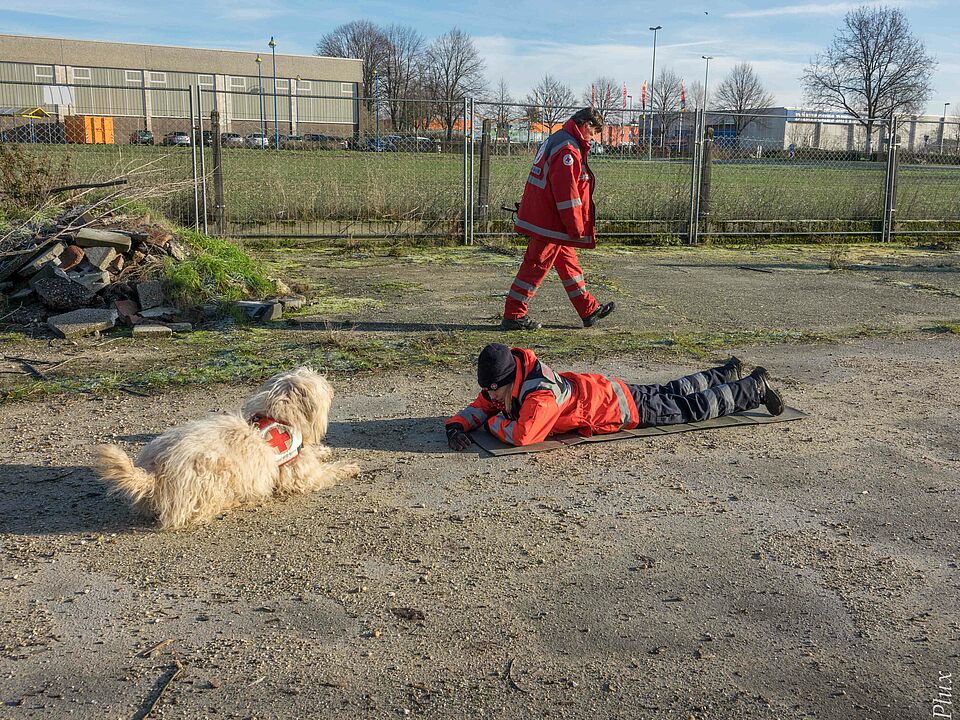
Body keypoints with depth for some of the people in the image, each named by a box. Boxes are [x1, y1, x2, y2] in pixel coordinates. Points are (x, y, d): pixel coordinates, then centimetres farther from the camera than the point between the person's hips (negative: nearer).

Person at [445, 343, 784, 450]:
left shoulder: (540, 393, -40)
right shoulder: (503, 386, -14)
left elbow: (523, 437, -50)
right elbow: (479, 407, -1)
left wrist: (496, 423, -29)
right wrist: (456, 426, -22)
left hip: (624, 406, -7)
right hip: (600, 388, 7)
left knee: (694, 407, 9)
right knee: (671, 393, 27)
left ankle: (754, 387, 27)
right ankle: (726, 373, 49)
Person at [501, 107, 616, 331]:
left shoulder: (555, 140, 15)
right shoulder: (568, 150, -19)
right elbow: (567, 193, -23)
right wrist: (578, 228, -17)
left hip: (542, 217, 11)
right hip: (551, 223, -11)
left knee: (569, 263, 16)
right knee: (536, 266, -3)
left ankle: (590, 310, 26)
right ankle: (514, 316, 5)